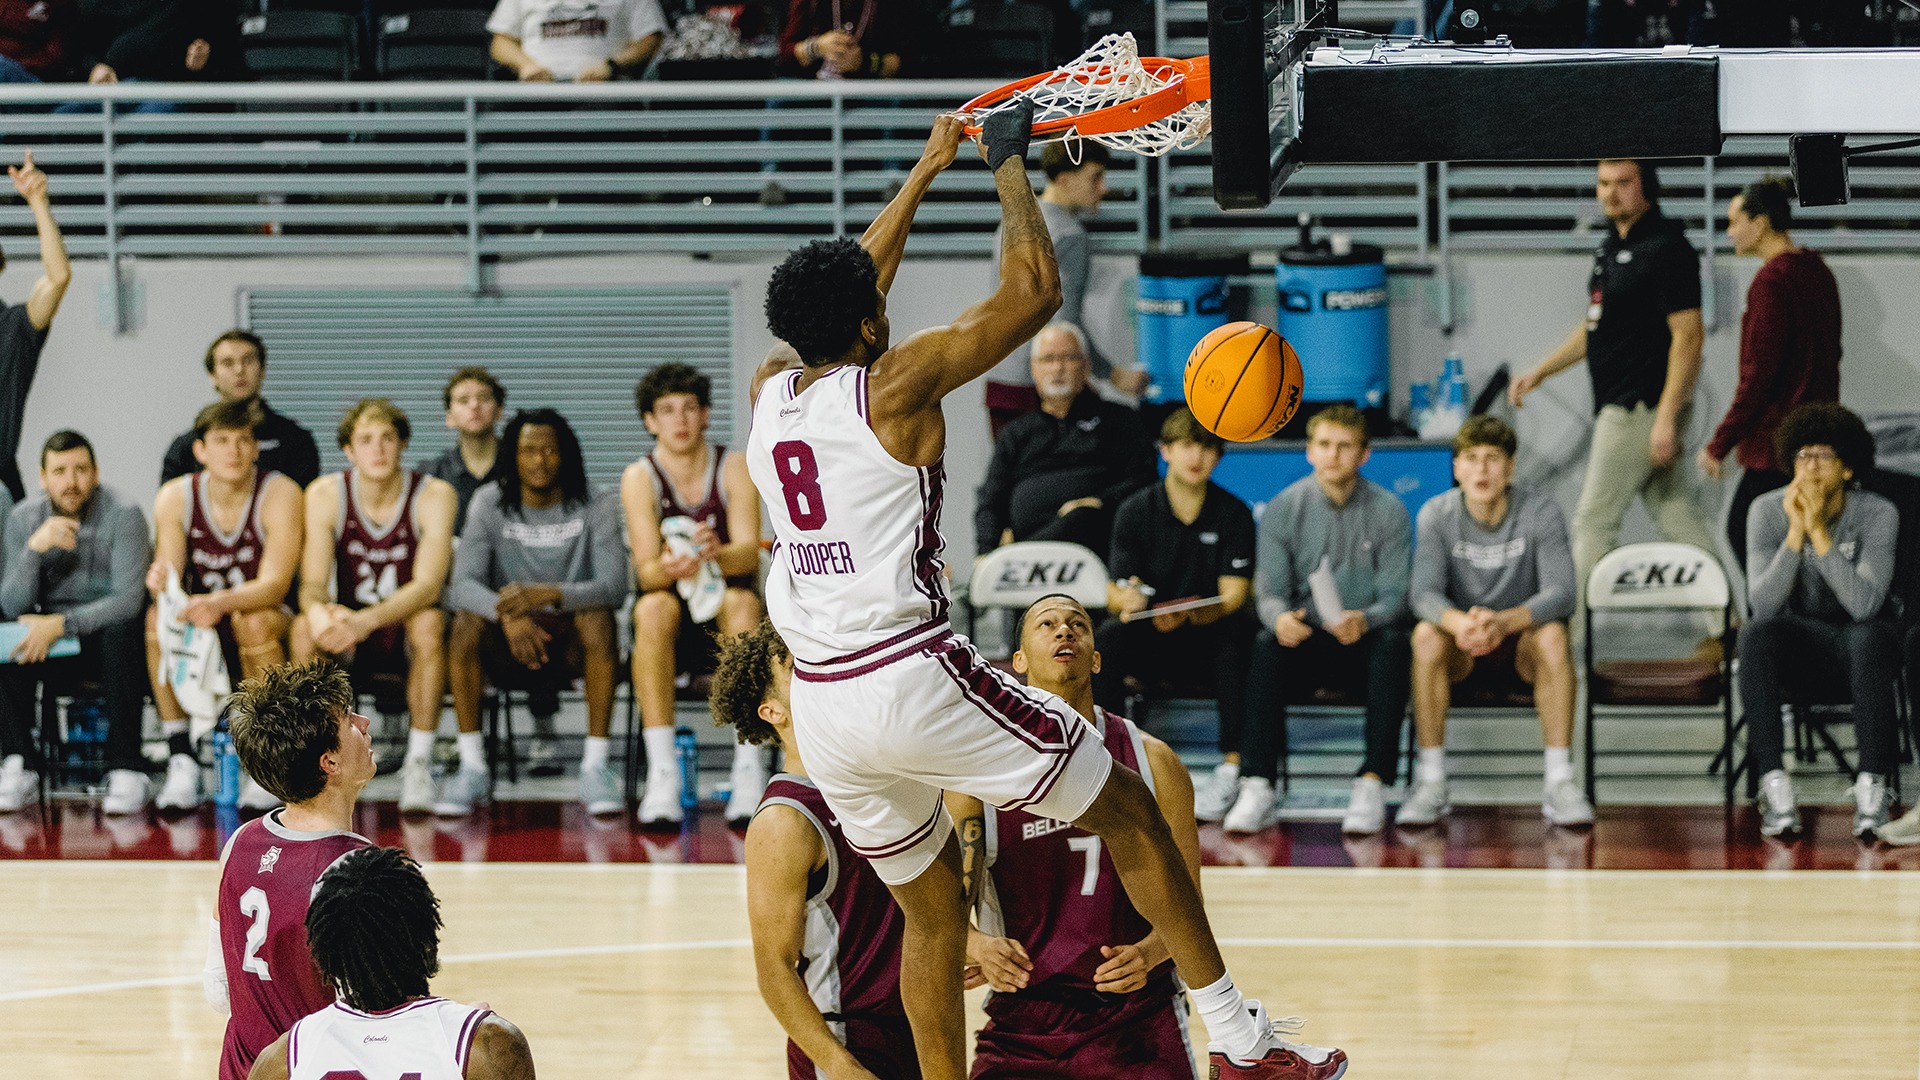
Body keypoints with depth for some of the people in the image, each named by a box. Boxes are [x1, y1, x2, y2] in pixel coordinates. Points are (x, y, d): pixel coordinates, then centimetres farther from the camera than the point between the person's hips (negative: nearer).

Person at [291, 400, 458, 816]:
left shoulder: (434, 496, -12)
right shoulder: (325, 495, -7)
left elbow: (427, 585, -23)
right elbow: (312, 582, -12)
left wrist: (366, 621, -41)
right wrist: (318, 611, -39)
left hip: (407, 633, -2)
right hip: (348, 631, 2)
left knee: (429, 623, -36)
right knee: (304, 628, -30)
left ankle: (419, 763, -29)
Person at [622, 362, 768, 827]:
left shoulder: (735, 468, -1)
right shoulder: (640, 478, -3)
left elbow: (748, 552, -14)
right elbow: (646, 570, -14)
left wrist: (715, 555, -38)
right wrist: (669, 568, -39)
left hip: (728, 620, 0)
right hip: (673, 630, 0)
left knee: (741, 601, -34)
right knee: (654, 607, -34)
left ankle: (749, 769, -39)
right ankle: (662, 772, -41)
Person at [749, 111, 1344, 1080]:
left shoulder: (769, 392, 10)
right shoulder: (897, 383, -8)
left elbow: (844, 294, 28)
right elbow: (1033, 290, -3)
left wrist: (928, 169, 35)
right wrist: (1008, 164, 10)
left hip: (820, 703, 6)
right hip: (914, 676, -6)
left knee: (932, 906, 21)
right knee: (1127, 810, 7)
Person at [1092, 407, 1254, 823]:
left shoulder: (1234, 515, -1)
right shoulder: (1135, 511, 1)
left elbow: (1233, 596, -9)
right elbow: (1114, 594, -3)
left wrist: (1187, 615, -30)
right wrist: (1127, 599, -29)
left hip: (1208, 643, -1)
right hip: (1149, 645, 1)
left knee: (1237, 633, -34)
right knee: (1108, 636, -31)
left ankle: (1233, 762, -34)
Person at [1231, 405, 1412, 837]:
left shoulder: (1388, 511, 1)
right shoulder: (1283, 509, 3)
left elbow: (1394, 595, -4)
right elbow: (1270, 589, -2)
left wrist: (1364, 619, -29)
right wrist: (1280, 617, -28)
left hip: (1364, 642, -1)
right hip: (1304, 640, 1)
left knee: (1393, 643, -34)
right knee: (1265, 646, -32)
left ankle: (1372, 785, -38)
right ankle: (1258, 788, -36)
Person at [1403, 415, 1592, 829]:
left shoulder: (1541, 513, -11)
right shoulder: (1436, 515, -7)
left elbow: (1560, 593, -22)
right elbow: (1425, 593, -19)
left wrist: (1504, 622, -43)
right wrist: (1459, 623, -44)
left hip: (1522, 637, -1)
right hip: (1462, 650, 1)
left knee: (1552, 636, -34)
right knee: (1426, 635, -32)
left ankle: (1560, 781, -33)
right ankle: (1430, 783, -27)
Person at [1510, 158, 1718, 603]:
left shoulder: (1666, 248, -14)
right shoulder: (1612, 247, 15)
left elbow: (1687, 336, -19)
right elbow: (1596, 326, 27)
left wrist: (1666, 418, -23)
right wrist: (1540, 372, 22)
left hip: (1640, 407, -9)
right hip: (1619, 408, 9)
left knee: (1594, 519, -5)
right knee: (1679, 519, 9)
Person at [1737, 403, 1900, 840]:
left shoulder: (1878, 514, -15)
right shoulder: (1768, 511, -11)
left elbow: (1864, 605, -29)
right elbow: (1762, 606, -22)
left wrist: (1819, 532, -34)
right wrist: (1796, 533, -32)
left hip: (1859, 632, -1)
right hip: (1799, 634, 1)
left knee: (1868, 640, -38)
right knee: (1756, 637, -33)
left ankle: (1872, 788, -35)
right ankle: (1775, 789, -35)